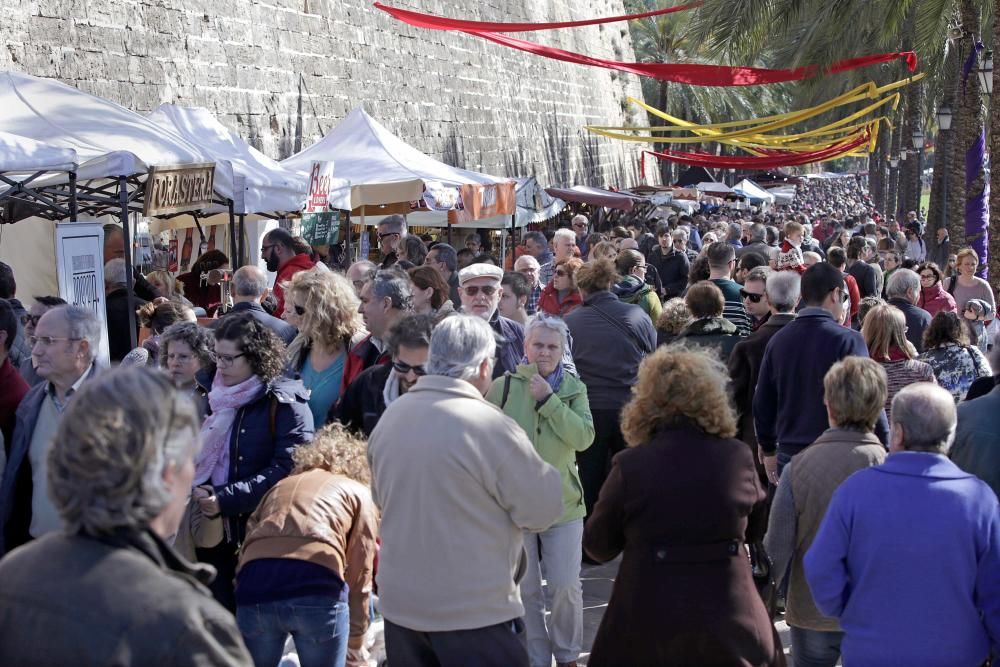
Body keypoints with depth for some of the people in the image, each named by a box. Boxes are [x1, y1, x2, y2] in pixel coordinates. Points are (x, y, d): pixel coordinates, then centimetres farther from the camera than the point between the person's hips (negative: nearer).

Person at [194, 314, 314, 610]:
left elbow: (288, 468, -18)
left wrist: (225, 500, -22)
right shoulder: (215, 396, 12)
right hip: (213, 529, 6)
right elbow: (199, 455, 19)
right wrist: (199, 490, -3)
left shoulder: (285, 404, -8)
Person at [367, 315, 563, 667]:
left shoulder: (390, 417, 1)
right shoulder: (490, 426, -19)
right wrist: (544, 473, 7)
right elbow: (542, 511, -11)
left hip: (399, 603, 6)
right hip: (475, 612, -6)